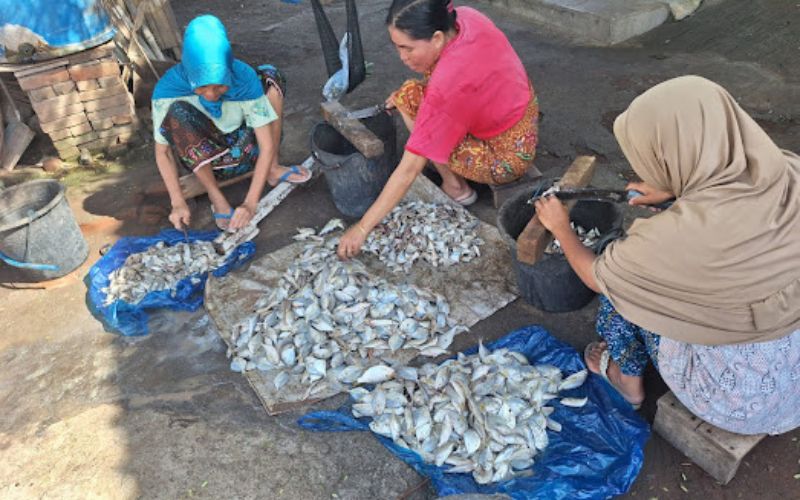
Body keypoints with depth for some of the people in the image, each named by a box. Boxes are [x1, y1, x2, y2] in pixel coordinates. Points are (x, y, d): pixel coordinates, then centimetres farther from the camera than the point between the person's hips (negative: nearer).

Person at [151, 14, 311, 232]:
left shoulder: (245, 79, -25)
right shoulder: (168, 89, -26)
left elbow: (267, 146, -25)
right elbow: (162, 151, -16)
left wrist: (250, 203, -33)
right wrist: (178, 203, -28)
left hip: (242, 150, 1)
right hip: (201, 159, -1)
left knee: (270, 76, -17)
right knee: (177, 112, -34)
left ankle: (272, 168, -9)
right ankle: (215, 195, -17)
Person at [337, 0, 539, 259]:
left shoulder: (446, 87, -33)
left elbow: (408, 170, -29)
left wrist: (362, 228, -22)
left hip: (506, 159, -8)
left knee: (409, 98, -12)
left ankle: (455, 186, 3)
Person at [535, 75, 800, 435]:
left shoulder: (680, 235, -32)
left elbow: (596, 276, -10)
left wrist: (560, 227, 7)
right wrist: (675, 191, 21)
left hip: (737, 401, -6)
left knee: (622, 279, 7)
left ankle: (628, 379, 30)